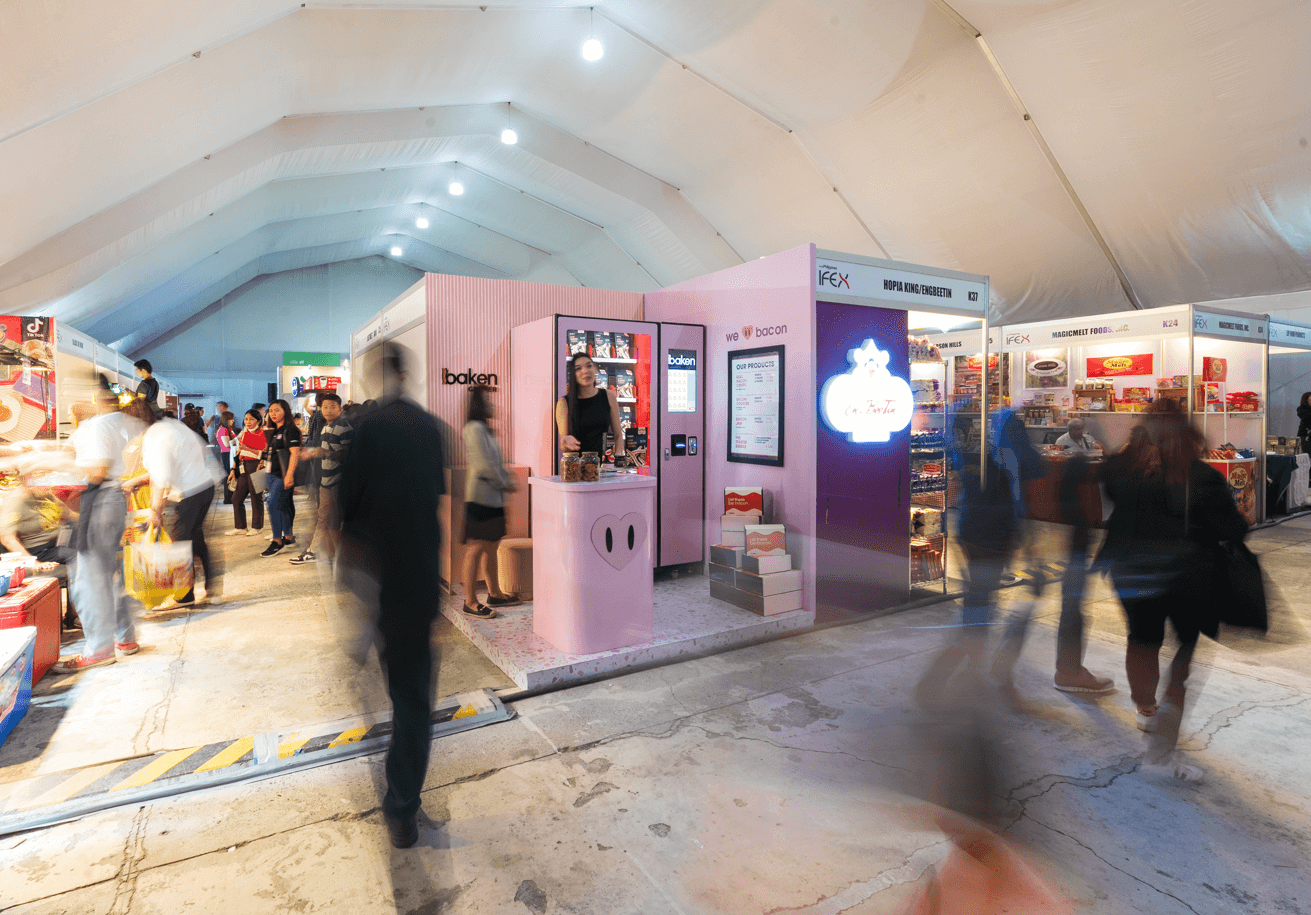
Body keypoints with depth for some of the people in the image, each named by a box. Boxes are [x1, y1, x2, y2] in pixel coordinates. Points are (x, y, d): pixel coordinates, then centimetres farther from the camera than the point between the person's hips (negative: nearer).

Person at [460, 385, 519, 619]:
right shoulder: (474, 429, -12)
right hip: (480, 496, -10)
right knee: (475, 548, -5)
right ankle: (470, 602, 1)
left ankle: (494, 594, 25)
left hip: (492, 496, 10)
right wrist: (504, 483, -6)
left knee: (491, 546, 15)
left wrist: (506, 480, 8)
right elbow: (484, 465, -18)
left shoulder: (484, 429, 20)